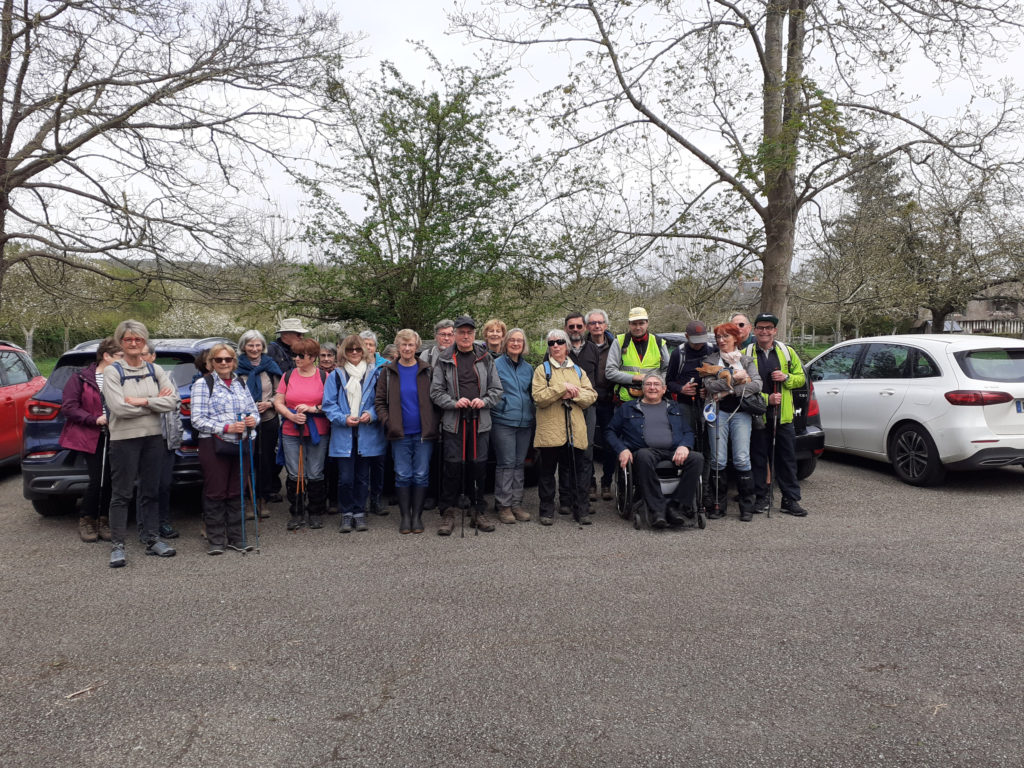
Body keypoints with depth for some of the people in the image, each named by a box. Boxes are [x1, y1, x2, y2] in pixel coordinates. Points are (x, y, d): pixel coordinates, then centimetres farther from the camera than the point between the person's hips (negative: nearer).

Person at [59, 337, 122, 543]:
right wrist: (94, 419, -13)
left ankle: (102, 520, 19)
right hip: (91, 437, -3)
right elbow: (68, 407, -4)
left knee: (108, 480, 2)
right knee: (97, 480, -6)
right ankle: (86, 521, 16)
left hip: (114, 438, 3)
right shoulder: (81, 378, -2)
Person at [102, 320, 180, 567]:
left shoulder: (155, 370, 7)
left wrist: (142, 401, -15)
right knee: (122, 493, 1)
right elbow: (119, 408, -15)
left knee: (151, 491, 10)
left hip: (153, 437, 4)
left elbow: (172, 401, -5)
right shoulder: (112, 372, -3)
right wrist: (155, 402, -10)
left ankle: (153, 540, 19)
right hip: (124, 439, -3)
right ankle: (117, 546, 8)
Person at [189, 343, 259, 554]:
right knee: (215, 493, 1)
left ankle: (235, 537, 18)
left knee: (236, 492, 9)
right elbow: (197, 419, -9)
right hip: (214, 445, -4)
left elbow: (254, 410, 19)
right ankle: (215, 540, 11)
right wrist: (226, 428, -19)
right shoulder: (203, 384, -1)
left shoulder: (241, 383, 14)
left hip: (240, 445, 4)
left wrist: (253, 419, -5)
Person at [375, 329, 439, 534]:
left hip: (423, 432, 0)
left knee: (421, 475, 4)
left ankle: (417, 515, 15)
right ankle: (404, 516, 15)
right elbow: (379, 400, 6)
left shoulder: (426, 371, 5)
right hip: (400, 433, 0)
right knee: (403, 475, 3)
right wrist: (387, 421, -7)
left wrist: (433, 424, -3)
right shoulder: (388, 372, 5)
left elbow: (435, 399, 7)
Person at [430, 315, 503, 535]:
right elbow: (436, 391, 2)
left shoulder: (485, 358, 9)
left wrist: (484, 401, -9)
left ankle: (477, 511, 19)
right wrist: (454, 402, -14)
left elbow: (497, 389, 10)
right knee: (453, 467, -3)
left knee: (479, 467, 6)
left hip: (480, 422, 2)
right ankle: (447, 513, 9)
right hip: (454, 422, -2)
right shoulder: (444, 360, 5)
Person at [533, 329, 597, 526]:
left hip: (575, 430, 3)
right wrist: (563, 387, -14)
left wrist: (573, 394, -11)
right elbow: (539, 397, -9)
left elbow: (591, 396, 6)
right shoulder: (542, 369, 6)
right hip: (550, 430, -2)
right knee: (547, 471, 4)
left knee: (579, 470, 3)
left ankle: (581, 510, 13)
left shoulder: (578, 370, 17)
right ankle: (547, 511, 15)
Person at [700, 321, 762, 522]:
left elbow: (757, 385, -3)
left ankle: (747, 507, 2)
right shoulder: (710, 360, 10)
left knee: (742, 459, -7)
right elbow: (709, 385, -7)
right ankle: (718, 505, 7)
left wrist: (729, 390, -10)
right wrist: (735, 379, -11)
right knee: (718, 460, -3)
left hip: (741, 413, 0)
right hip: (718, 413, 0)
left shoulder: (747, 360, 13)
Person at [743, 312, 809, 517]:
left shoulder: (787, 352, 8)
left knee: (787, 458, 6)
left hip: (783, 415, 2)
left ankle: (791, 500, 14)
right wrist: (766, 399, -15)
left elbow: (801, 378, 13)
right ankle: (761, 497, 18)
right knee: (758, 457, 6)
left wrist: (786, 377, -9)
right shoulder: (746, 354, 1)